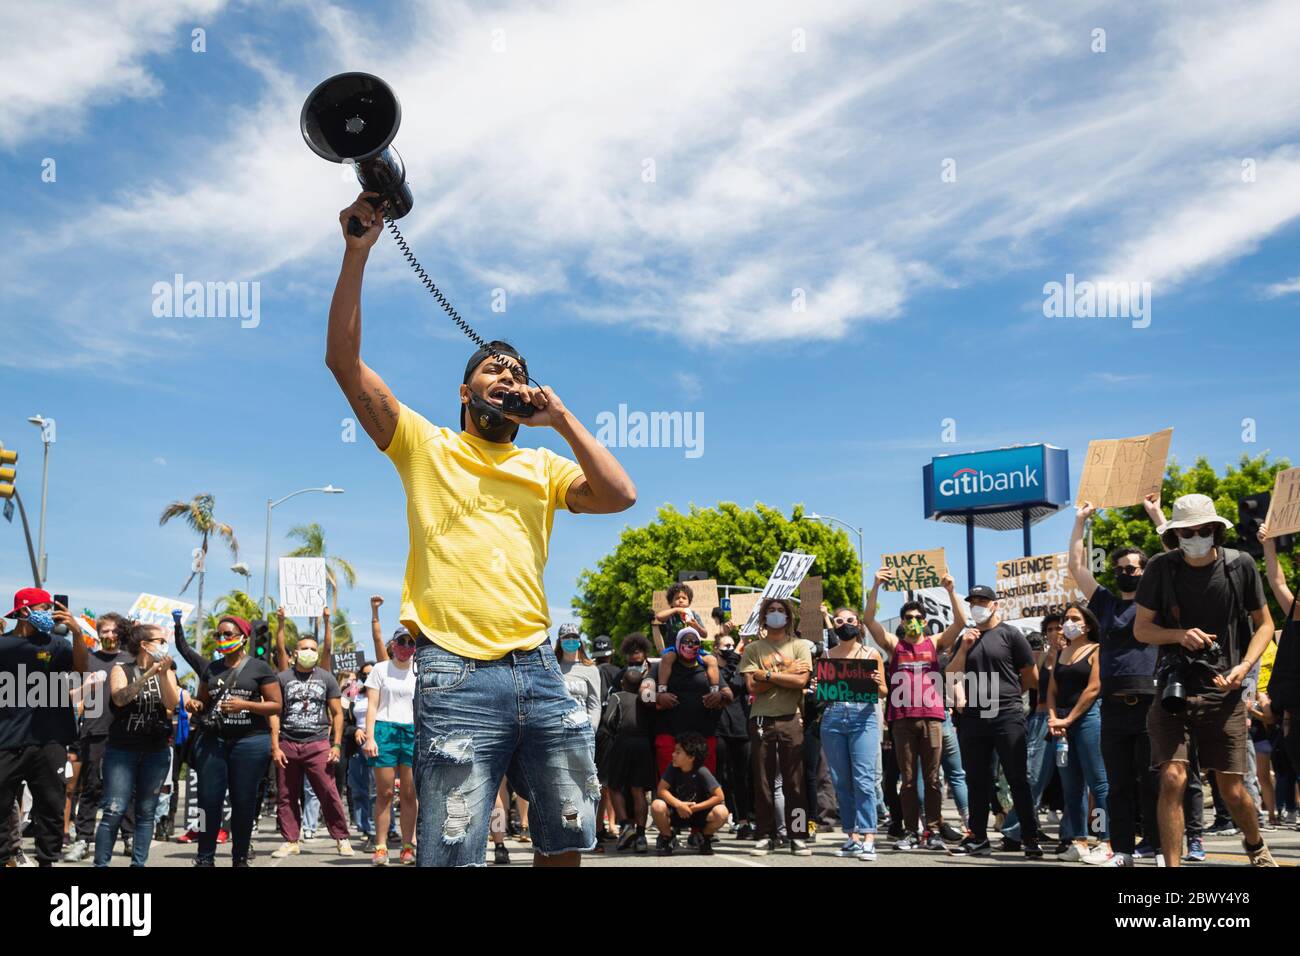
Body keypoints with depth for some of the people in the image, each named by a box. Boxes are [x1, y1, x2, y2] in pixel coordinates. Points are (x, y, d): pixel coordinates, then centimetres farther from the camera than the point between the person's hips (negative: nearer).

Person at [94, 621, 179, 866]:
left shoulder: (166, 671, 8)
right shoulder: (121, 669, 0)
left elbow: (172, 704, -6)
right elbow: (120, 698, -18)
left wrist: (162, 674, -18)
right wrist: (148, 674, -25)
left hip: (156, 751, 3)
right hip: (122, 749, -3)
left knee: (146, 812, 6)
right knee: (114, 811, -8)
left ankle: (139, 863, 11)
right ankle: (100, 862, -2)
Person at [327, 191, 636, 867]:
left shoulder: (543, 467, 19)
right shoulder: (424, 446, 11)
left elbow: (619, 496, 3)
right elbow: (343, 359, 1)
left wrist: (561, 419, 5)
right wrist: (357, 251, -6)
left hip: (539, 674, 4)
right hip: (457, 677, -4)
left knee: (565, 844, 7)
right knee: (452, 855, -7)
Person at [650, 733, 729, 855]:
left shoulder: (701, 772, -20)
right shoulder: (672, 768, -13)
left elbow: (719, 797, -20)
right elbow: (661, 790, -17)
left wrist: (694, 808, -21)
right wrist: (679, 805, -30)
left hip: (698, 813, -1)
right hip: (676, 813, 1)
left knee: (721, 812, -31)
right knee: (657, 806, -32)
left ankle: (705, 839, 4)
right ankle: (667, 838, 1)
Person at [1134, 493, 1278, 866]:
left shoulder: (1240, 565, 0)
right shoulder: (1161, 568, -2)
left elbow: (1264, 624, 10)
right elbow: (1141, 628, 3)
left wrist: (1244, 666, -6)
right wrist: (1180, 634, -16)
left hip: (1223, 691, 1)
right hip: (1174, 687, 0)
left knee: (1232, 789, 6)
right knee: (1172, 779, -14)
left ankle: (1256, 846, 37)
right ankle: (1171, 865, -3)